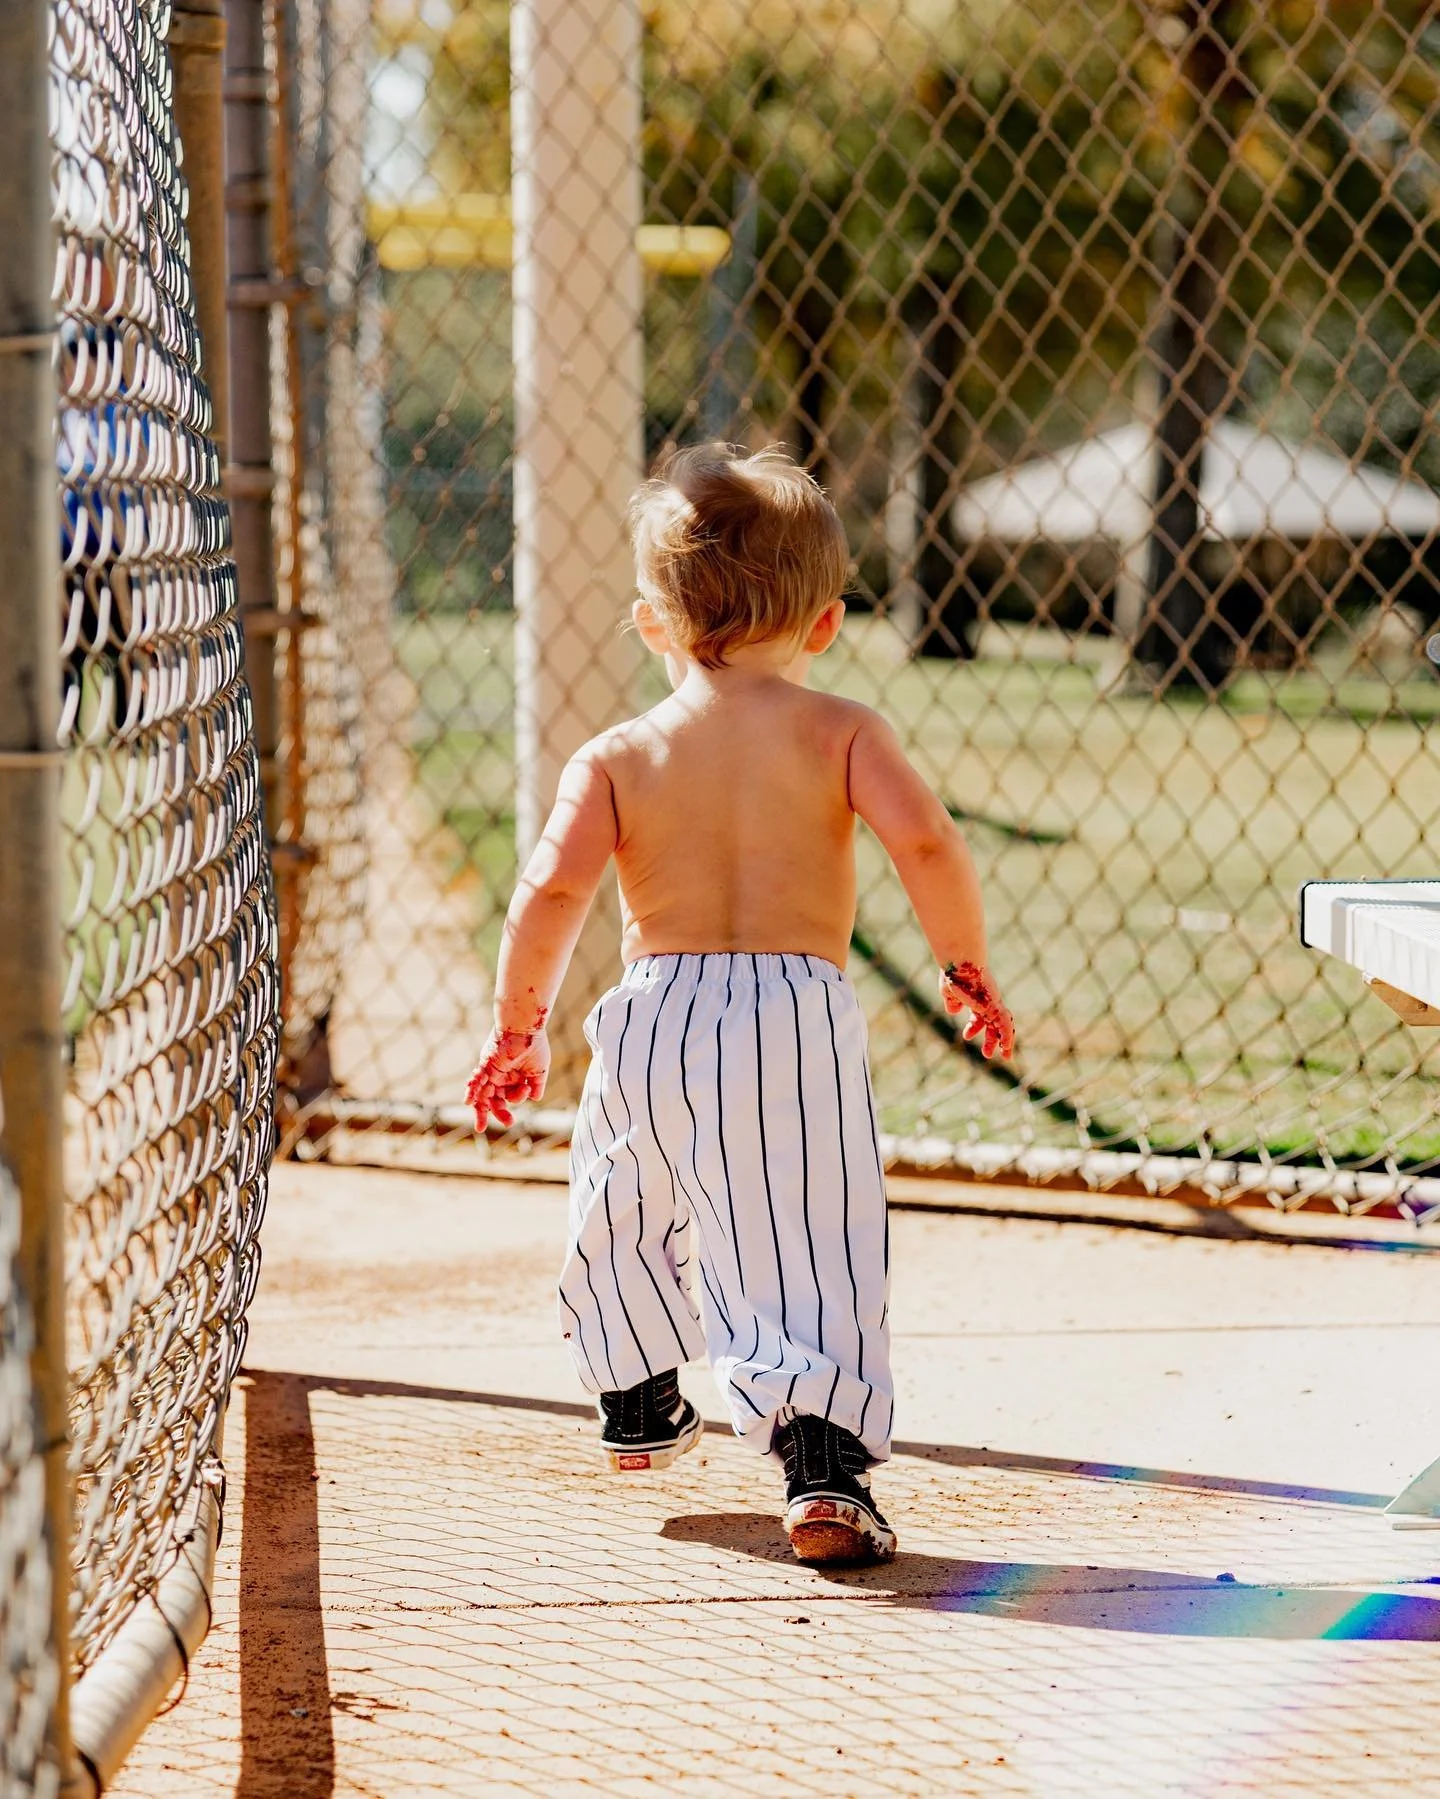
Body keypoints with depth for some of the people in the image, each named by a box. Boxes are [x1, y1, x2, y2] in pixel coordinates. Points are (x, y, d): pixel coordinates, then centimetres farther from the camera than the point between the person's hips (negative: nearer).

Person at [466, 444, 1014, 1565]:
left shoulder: (618, 757, 8)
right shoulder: (840, 732, 5)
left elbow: (554, 892, -5)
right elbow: (924, 841, -10)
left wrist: (518, 1026, 6)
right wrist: (967, 965, 4)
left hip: (653, 1020, 3)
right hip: (798, 1021, -2)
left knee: (621, 1216, 28)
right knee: (809, 1254, -6)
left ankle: (639, 1405, 48)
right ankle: (825, 1461, -24)